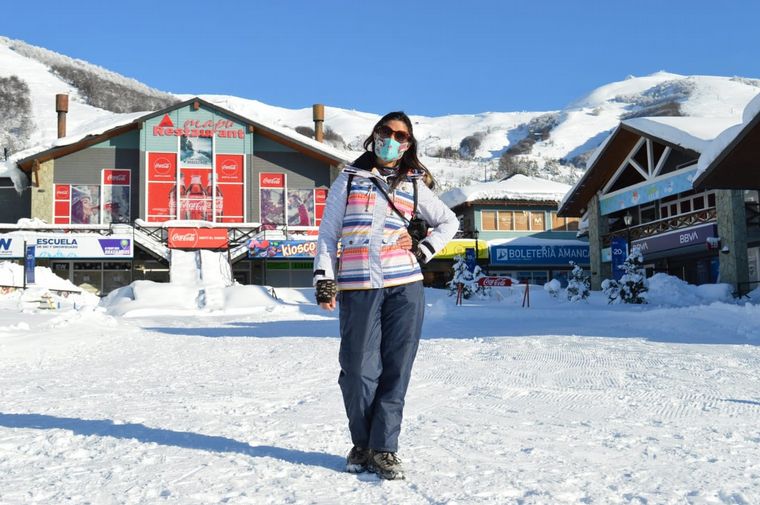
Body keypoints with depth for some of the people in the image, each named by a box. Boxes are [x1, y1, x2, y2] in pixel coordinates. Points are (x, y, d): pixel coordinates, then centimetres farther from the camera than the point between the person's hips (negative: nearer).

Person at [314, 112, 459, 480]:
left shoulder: (413, 185, 14)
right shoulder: (349, 178, 12)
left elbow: (449, 222, 24)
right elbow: (328, 232, 8)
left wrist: (423, 251, 8)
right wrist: (324, 280, -2)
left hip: (404, 286, 1)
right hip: (357, 287, -1)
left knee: (396, 370, 0)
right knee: (358, 370, -3)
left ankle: (384, 449, 9)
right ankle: (362, 444, 17)